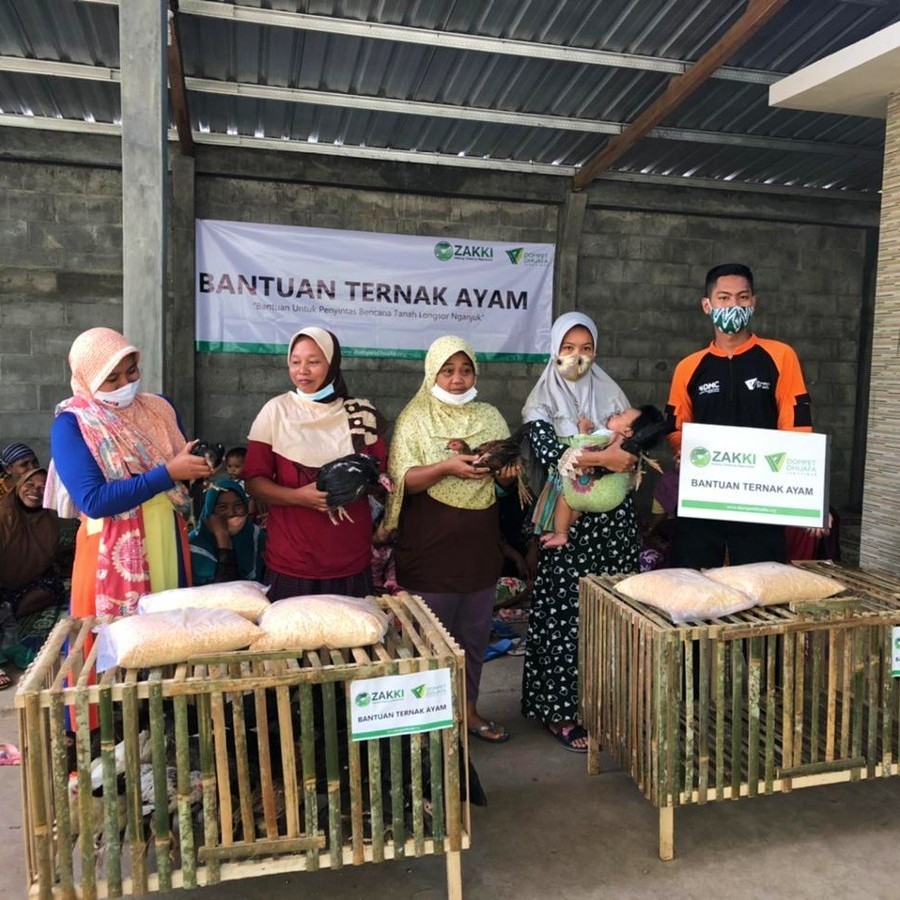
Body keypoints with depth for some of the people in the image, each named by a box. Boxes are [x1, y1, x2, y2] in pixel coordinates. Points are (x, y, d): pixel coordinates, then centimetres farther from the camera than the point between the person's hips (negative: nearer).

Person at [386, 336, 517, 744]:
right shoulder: (414, 418, -4)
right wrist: (446, 468, -27)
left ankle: (468, 709, 33)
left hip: (480, 544, 5)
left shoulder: (490, 416, 9)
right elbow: (403, 480, -12)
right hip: (431, 547, -4)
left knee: (475, 634, 16)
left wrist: (508, 472, -11)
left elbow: (506, 479, 12)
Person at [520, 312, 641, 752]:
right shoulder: (542, 403, 1)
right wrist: (606, 457, -15)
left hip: (614, 517, 4)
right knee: (567, 612, -3)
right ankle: (562, 712, 7)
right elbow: (548, 453, -15)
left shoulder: (610, 393, 12)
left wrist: (627, 454, -13)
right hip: (569, 520, -3)